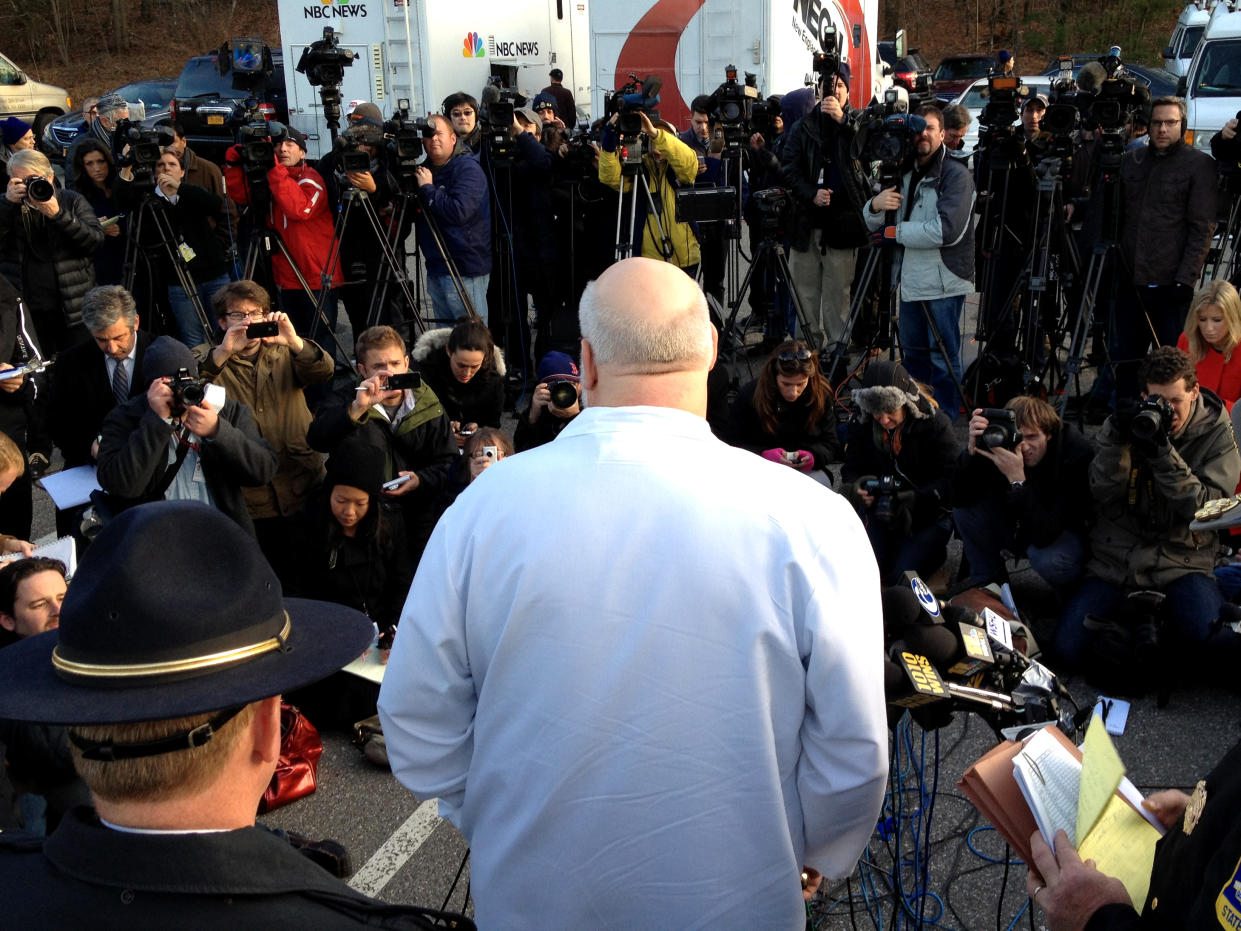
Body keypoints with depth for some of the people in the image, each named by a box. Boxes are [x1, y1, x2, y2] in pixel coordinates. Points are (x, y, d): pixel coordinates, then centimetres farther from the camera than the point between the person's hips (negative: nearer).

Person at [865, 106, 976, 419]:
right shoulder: (904, 175, 13)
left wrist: (896, 232, -16)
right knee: (912, 355, 17)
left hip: (944, 283, -7)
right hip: (911, 281, 7)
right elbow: (873, 224, 10)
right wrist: (875, 205, -14)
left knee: (944, 360, -1)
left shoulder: (956, 174, -9)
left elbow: (948, 229, -22)